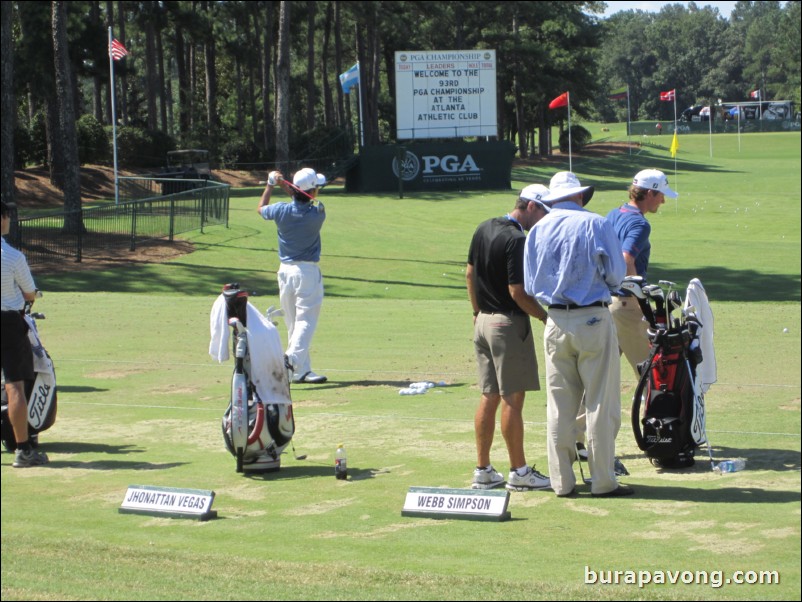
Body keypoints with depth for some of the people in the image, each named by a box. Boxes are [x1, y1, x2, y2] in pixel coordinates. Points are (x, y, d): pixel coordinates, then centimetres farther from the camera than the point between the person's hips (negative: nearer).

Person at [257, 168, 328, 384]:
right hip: (308, 271, -4)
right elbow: (307, 203, 10)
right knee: (306, 320, -5)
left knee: (292, 322, 11)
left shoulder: (282, 211, -7)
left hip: (285, 270, 4)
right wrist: (284, 185, 4)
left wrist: (271, 184, 23)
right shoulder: (317, 213, -13)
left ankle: (302, 369, 12)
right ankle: (292, 359, -27)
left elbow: (261, 208, 16)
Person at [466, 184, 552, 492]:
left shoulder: (483, 230, 8)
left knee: (488, 397, 12)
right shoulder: (517, 240, -19)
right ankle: (519, 472, 4)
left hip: (484, 321, 9)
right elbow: (517, 292, -21)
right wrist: (546, 317, -10)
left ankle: (483, 470, 14)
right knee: (512, 399, -2)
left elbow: (470, 273, 17)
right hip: (509, 324, -9)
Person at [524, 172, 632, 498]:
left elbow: (530, 285, 8)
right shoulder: (596, 224, -6)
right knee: (601, 404, 1)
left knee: (559, 406, 8)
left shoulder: (537, 230, 6)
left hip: (556, 323, 4)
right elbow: (617, 274, -2)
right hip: (593, 320, -4)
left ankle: (562, 481, 10)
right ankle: (603, 481, 2)